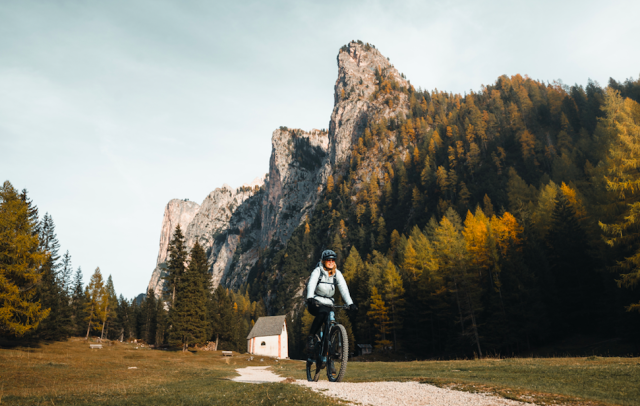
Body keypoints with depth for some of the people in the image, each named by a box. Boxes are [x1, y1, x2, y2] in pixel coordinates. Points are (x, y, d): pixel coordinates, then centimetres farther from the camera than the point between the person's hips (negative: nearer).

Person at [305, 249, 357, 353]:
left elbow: (344, 289, -9)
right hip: (314, 303, -4)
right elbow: (311, 285, -25)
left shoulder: (337, 274, 3)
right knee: (322, 313, -34)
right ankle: (310, 337, -22)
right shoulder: (317, 271, -8)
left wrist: (350, 303, -24)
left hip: (327, 304, 4)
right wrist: (310, 298, -45)